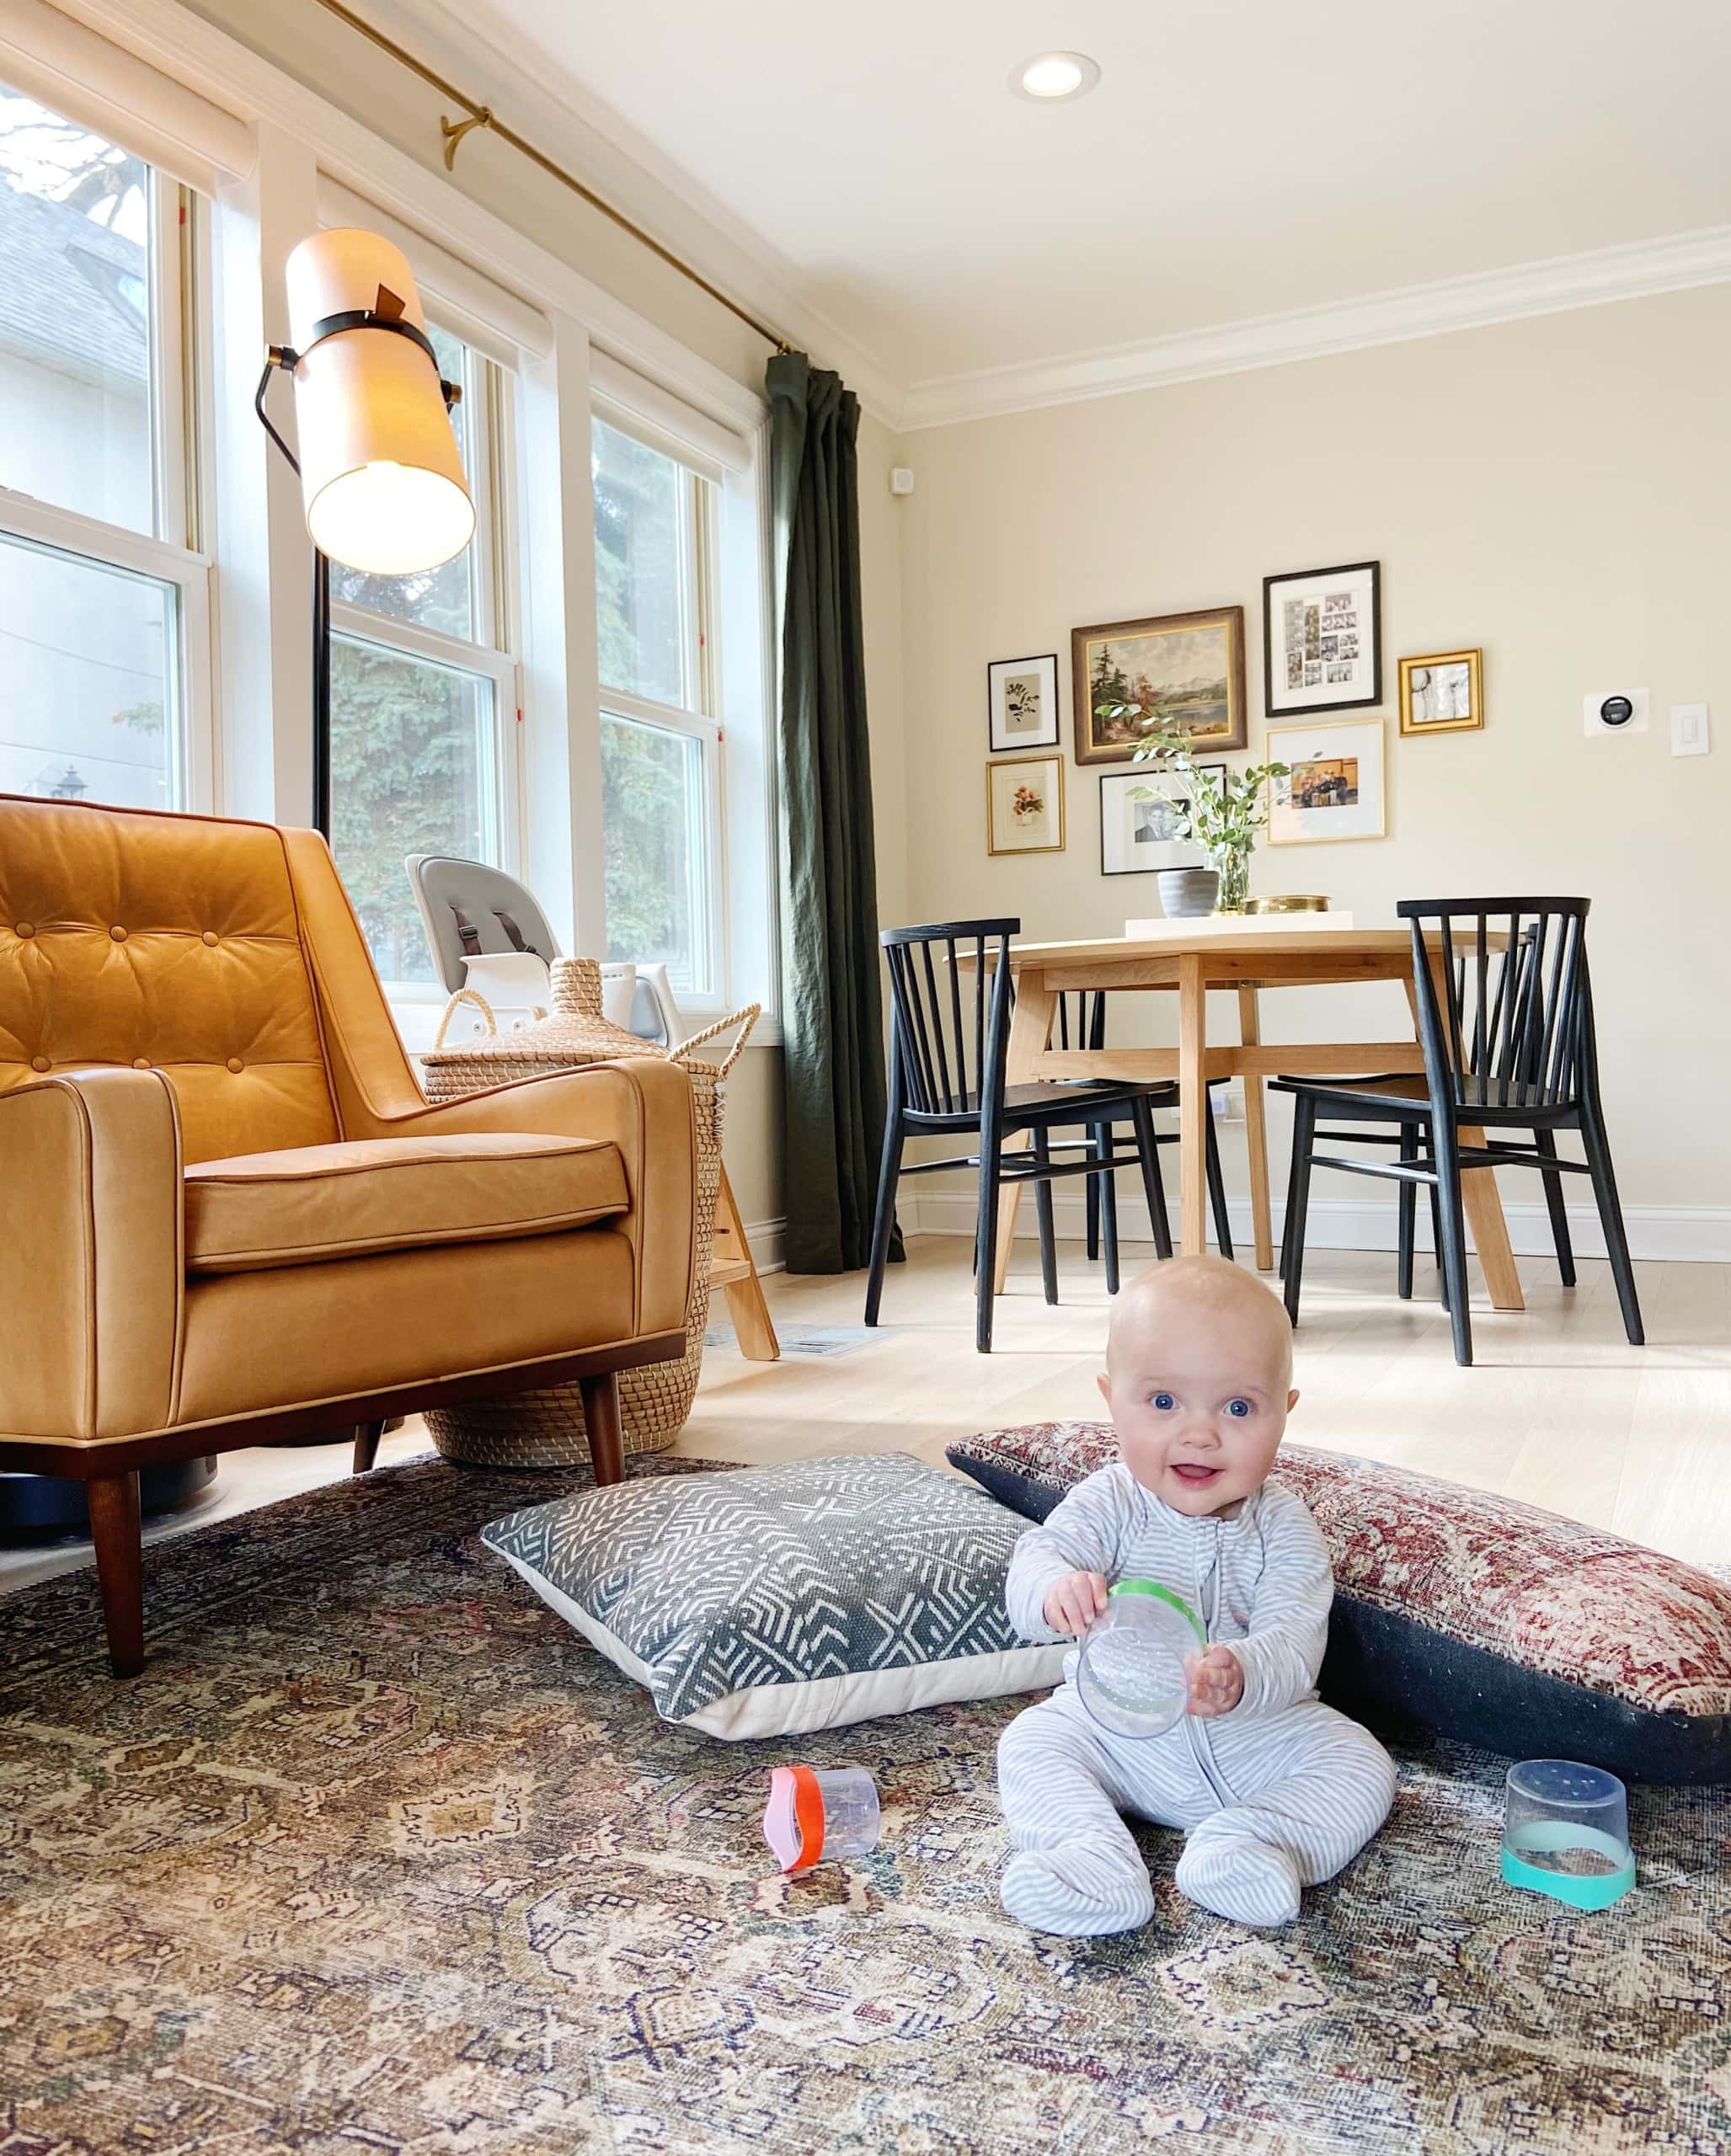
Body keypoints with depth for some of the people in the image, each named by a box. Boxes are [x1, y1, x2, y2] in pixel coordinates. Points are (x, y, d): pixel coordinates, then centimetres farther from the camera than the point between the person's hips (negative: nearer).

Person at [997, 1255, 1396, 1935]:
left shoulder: (1282, 1526, -12)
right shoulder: (1110, 1504, -11)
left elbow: (1294, 1641, -23)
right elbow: (1035, 1558, -24)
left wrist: (1242, 1676, -47)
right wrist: (1056, 1589, -50)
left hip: (1256, 1731, 0)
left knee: (1360, 1764, -17)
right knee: (1030, 1745, -18)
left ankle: (1249, 1843, -28)